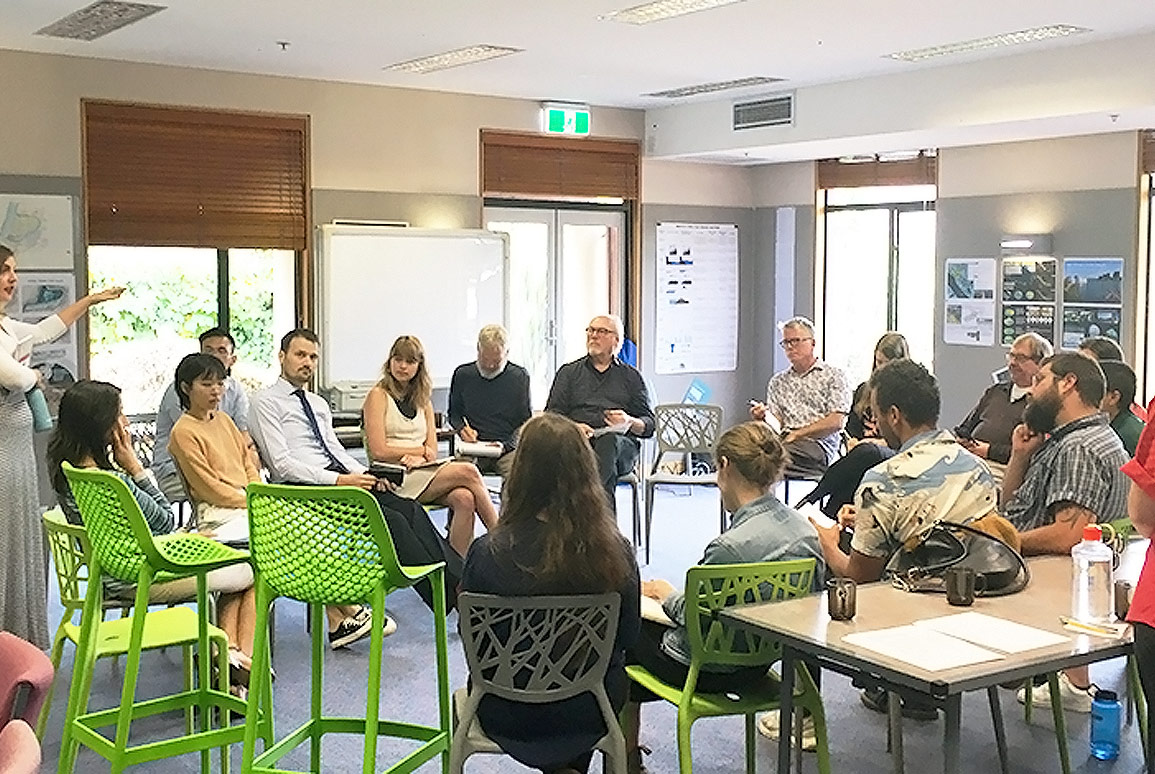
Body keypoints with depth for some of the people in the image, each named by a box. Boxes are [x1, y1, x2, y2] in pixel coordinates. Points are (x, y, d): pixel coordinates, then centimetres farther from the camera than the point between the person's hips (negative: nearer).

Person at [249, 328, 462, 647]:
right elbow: (282, 464, -10)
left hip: (339, 479, 7)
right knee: (389, 519, -25)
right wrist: (339, 480, -17)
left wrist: (365, 475, -2)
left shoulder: (319, 403, 26)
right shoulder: (265, 402, 1)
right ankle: (459, 592, -25)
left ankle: (460, 583, -25)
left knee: (409, 509, -18)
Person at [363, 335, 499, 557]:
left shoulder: (423, 400, 21)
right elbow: (379, 451, -8)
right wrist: (421, 450, 0)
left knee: (464, 499, -28)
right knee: (467, 472, -24)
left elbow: (433, 451, 11)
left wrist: (418, 458, -12)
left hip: (422, 473, 6)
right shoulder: (378, 396, 2)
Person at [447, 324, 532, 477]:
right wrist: (462, 429, -2)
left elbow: (526, 422, 7)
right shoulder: (463, 374, 9)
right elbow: (454, 413, 22)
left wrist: (506, 445, -11)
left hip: (508, 448, -1)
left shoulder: (520, 377, 5)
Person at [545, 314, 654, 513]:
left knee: (609, 442, -37)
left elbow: (649, 425, 16)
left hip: (619, 441, 0)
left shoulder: (630, 376, 23)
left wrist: (629, 422, -8)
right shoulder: (568, 372, 25)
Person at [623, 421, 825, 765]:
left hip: (712, 671, -8)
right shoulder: (806, 528, -7)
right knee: (651, 623, 26)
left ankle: (627, 756, 35)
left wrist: (669, 596, -2)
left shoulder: (731, 546, -32)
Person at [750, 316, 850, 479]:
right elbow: (776, 423, 15)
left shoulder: (833, 376, 11)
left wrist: (796, 434, -9)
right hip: (784, 441, 3)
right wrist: (763, 418, -8)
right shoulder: (777, 382, 25)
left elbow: (836, 422, -1)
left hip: (819, 446, -3)